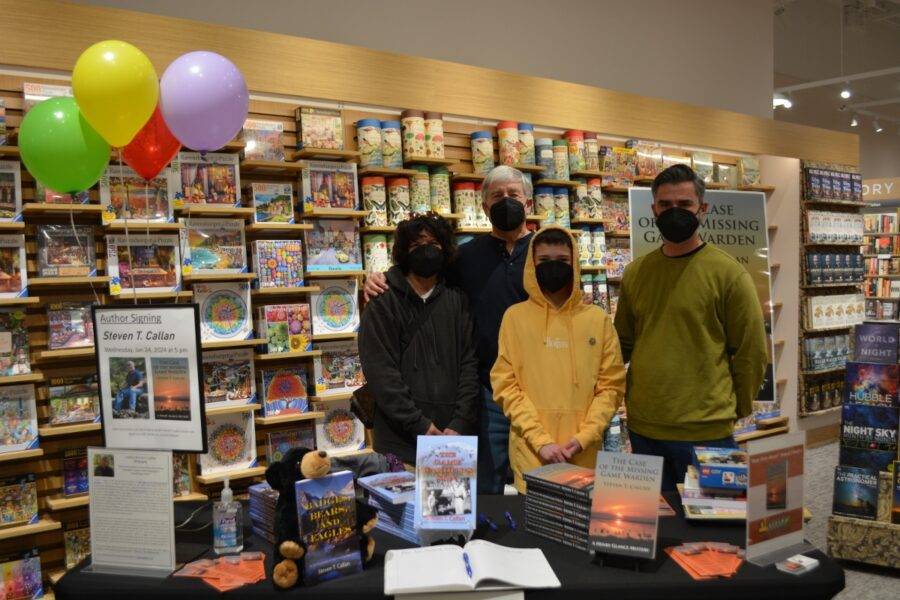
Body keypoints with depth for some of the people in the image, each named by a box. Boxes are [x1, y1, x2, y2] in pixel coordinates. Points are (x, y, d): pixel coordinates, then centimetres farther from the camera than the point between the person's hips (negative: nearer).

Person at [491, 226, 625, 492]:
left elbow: (611, 386, 4)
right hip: (530, 453, -1)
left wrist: (583, 438, -8)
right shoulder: (515, 317, 2)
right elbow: (506, 385, -2)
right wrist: (540, 440, -11)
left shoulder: (598, 319, 5)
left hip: (584, 455, 1)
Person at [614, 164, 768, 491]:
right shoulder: (635, 273, 6)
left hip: (706, 432, -4)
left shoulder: (728, 273, -8)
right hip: (642, 429, 4)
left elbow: (751, 353, -5)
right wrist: (635, 398, 8)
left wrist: (732, 410, 0)